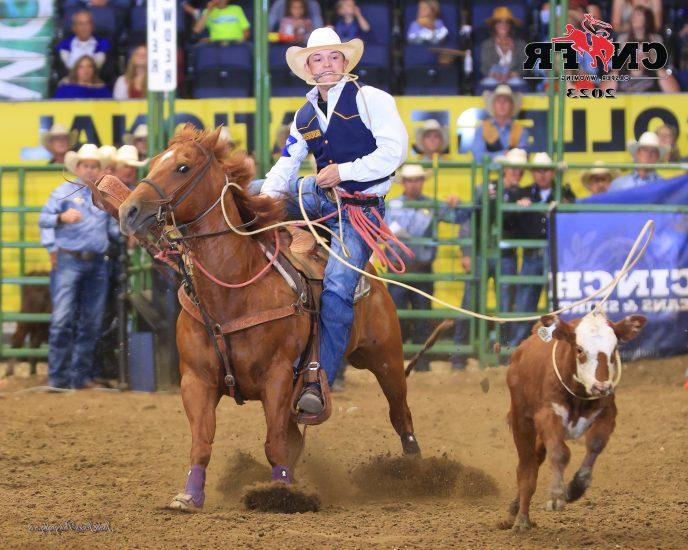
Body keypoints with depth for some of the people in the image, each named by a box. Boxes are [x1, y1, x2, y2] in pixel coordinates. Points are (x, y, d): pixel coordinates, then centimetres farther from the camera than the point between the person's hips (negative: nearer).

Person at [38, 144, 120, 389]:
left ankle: (81, 375, 11)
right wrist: (62, 217, -20)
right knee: (63, 318, -11)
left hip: (97, 264, 4)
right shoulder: (64, 192, 5)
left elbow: (113, 228, 19)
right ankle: (58, 376, -8)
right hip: (70, 261, -4)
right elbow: (43, 219, -1)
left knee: (91, 321, 5)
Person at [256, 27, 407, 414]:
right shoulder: (305, 116, 14)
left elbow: (394, 150, -13)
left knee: (338, 287, -23)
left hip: (361, 206, -7)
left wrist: (344, 171, -18)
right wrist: (269, 195, -7)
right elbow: (287, 162, 13)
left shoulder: (371, 99, -4)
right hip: (321, 195, 7)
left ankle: (319, 382, -27)